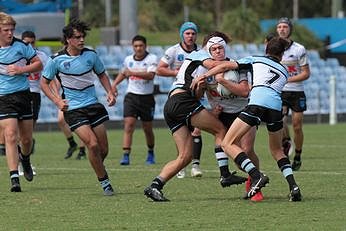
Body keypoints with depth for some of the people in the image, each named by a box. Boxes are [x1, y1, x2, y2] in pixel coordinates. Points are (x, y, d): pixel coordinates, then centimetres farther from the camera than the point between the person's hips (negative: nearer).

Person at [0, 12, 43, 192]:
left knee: (26, 138, 9)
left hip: (23, 94, 2)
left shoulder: (21, 45, -4)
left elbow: (38, 64, 3)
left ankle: (25, 158, 45)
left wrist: (21, 70, -12)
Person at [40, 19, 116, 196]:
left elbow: (102, 75, 18)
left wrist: (110, 92, 2)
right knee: (93, 144, -18)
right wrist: (57, 101, -8)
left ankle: (98, 168, 33)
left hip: (93, 105, 4)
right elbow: (44, 83, 4)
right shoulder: (57, 60, -8)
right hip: (73, 109, -4)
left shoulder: (91, 55, 1)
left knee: (103, 149, 3)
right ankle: (104, 181, -3)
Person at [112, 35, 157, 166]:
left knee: (148, 129, 7)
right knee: (128, 125, -14)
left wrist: (133, 73, -34)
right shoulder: (128, 59, 7)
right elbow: (123, 73, 28)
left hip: (147, 97, -2)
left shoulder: (152, 59, -7)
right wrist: (114, 84, 13)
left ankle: (151, 154, 30)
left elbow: (150, 75, -24)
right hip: (131, 96, 2)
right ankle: (126, 156, -19)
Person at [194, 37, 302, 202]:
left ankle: (257, 176, -18)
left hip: (257, 104, -4)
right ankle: (293, 186, 8)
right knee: (276, 149, 26)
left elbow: (226, 66, 16)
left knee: (228, 144, 0)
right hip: (276, 107, 5)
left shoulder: (255, 60, 24)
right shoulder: (284, 72, 33)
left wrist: (203, 77, 20)